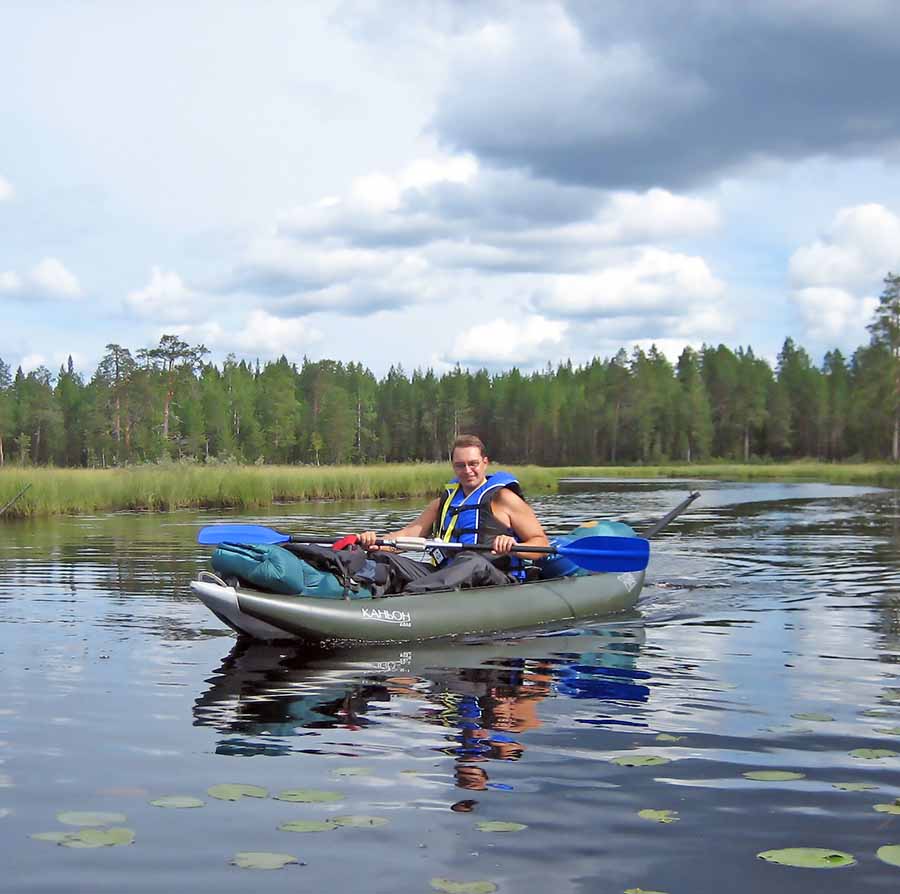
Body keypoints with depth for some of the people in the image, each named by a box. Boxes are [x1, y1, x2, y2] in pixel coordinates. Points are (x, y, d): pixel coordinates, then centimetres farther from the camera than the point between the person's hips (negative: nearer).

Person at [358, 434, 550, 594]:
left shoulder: (502, 498, 7)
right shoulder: (444, 502, 24)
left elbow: (542, 543, 2)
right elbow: (410, 532, 13)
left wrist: (513, 548, -20)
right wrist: (376, 540, -7)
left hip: (499, 583, -5)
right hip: (444, 575, 5)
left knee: (471, 561, -41)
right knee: (380, 557, -16)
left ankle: (411, 594, -63)